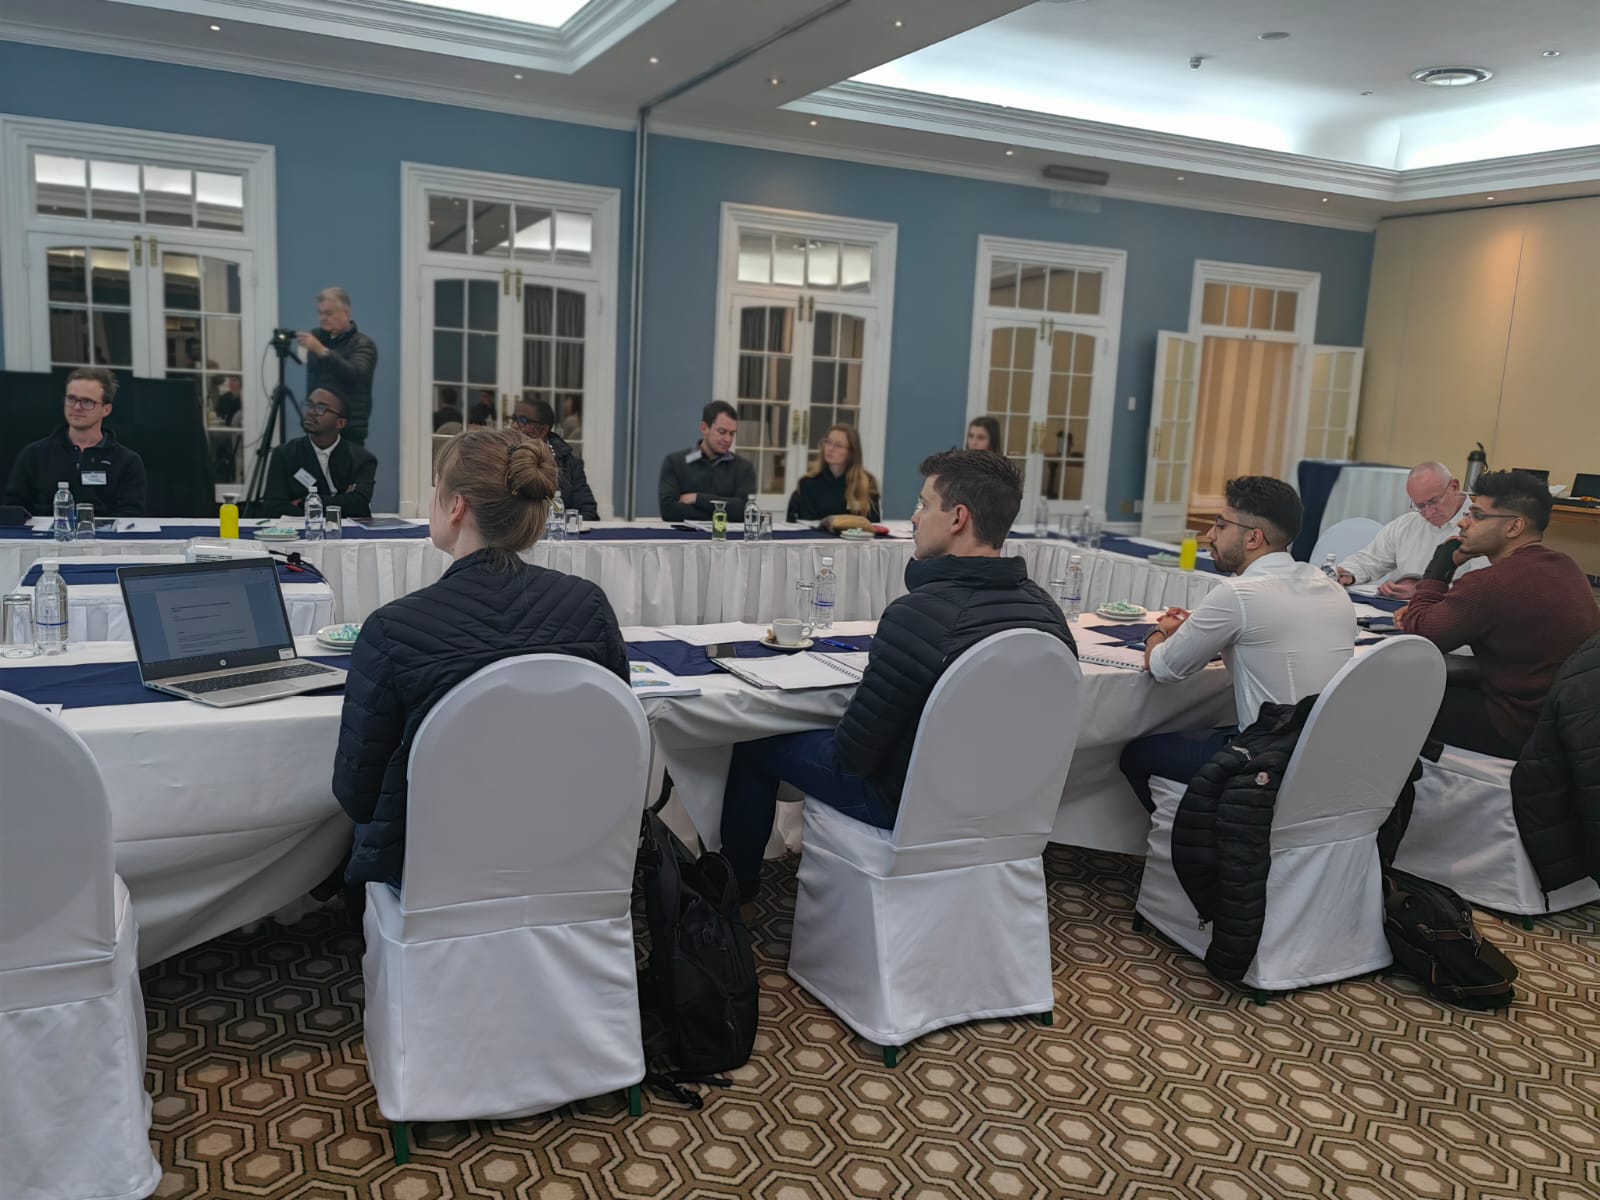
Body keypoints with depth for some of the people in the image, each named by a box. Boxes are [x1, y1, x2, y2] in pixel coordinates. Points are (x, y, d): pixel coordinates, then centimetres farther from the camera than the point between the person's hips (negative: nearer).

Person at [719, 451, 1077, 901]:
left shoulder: (919, 614, -31)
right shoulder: (1045, 608, -8)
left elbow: (853, 753, -24)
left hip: (908, 804, -7)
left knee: (758, 745, 14)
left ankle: (732, 890, 34)